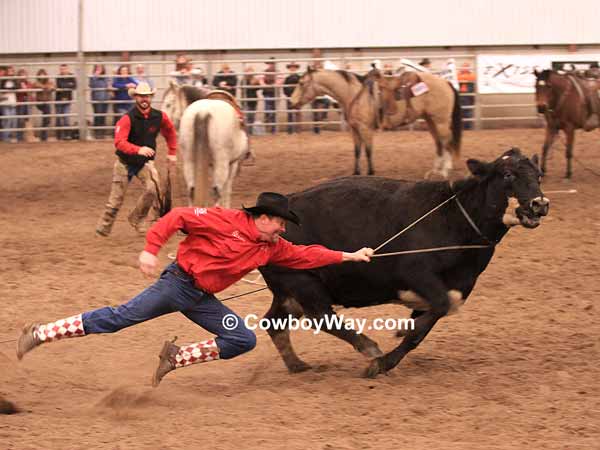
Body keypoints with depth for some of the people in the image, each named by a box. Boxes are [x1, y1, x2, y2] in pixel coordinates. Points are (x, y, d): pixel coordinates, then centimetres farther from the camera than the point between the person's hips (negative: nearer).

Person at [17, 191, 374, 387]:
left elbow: (306, 255, 14)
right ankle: (40, 334, -10)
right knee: (122, 317, -16)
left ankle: (175, 357, 5)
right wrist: (151, 248, -22)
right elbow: (177, 217, -14)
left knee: (244, 340, -4)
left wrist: (348, 256, 12)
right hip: (179, 281, -7)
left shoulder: (272, 248, 8)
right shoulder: (226, 221, -14)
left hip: (202, 300, 7)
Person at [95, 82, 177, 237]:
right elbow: (119, 142, -35)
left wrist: (172, 153, 11)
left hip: (145, 161, 2)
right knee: (116, 198, 6)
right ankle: (103, 228, 24)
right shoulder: (128, 119, -23)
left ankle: (137, 219, -3)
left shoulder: (159, 117, -10)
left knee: (153, 188, -23)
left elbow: (170, 132, 12)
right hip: (125, 162, -2)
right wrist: (138, 150, -49)